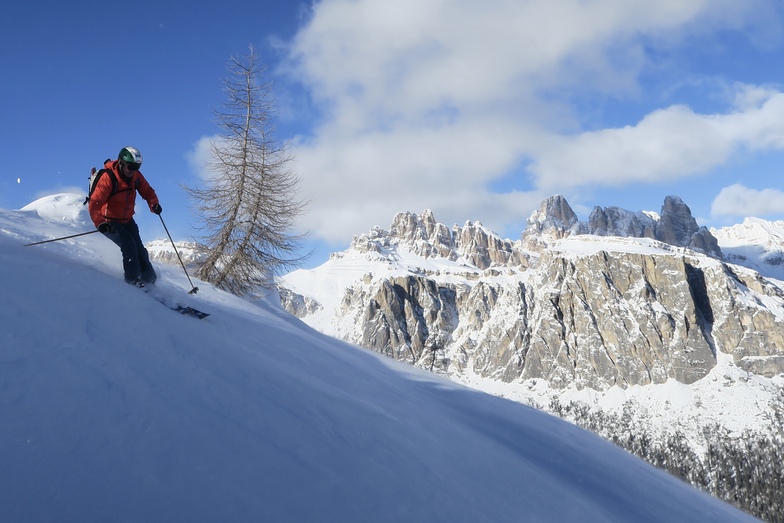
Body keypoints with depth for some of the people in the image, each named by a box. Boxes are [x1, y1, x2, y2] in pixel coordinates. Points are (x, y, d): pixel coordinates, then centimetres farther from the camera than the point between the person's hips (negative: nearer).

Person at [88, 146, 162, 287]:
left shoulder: (136, 176, -6)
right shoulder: (108, 178, -25)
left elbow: (147, 191, 8)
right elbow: (94, 204, -30)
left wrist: (154, 204, -15)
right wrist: (100, 223, -44)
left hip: (127, 220, 6)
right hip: (110, 222, -6)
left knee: (139, 249, 2)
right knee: (129, 245, -22)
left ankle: (149, 280, 12)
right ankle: (132, 279, -13)